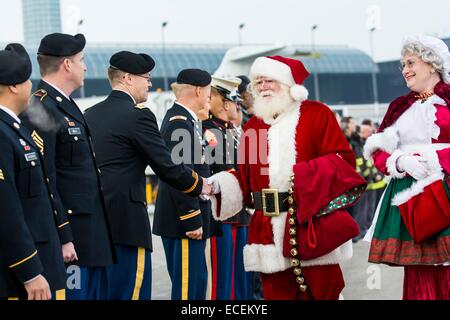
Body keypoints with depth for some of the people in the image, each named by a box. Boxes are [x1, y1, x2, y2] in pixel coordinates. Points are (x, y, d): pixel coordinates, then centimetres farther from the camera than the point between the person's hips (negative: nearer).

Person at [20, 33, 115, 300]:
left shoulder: (68, 106, 15)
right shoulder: (40, 110, -16)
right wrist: (62, 238, -21)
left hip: (92, 236, 10)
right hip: (69, 236, -10)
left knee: (96, 292, 15)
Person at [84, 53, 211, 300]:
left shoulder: (89, 115, 12)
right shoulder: (138, 115, -11)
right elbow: (167, 168, -9)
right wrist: (199, 185, 8)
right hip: (126, 221, -8)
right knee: (132, 292, -2)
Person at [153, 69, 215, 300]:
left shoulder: (179, 118, 15)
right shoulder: (180, 123, -18)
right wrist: (192, 220, -21)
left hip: (184, 219, 11)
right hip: (183, 221, -11)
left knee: (197, 282, 17)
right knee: (187, 288, -5)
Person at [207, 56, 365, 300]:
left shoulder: (317, 114, 3)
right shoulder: (253, 126, 15)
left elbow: (342, 160, -6)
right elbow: (245, 178, 13)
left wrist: (302, 174, -17)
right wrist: (219, 184, -3)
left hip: (314, 225, -3)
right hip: (270, 231, 3)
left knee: (323, 290, 0)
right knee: (276, 293, 3)